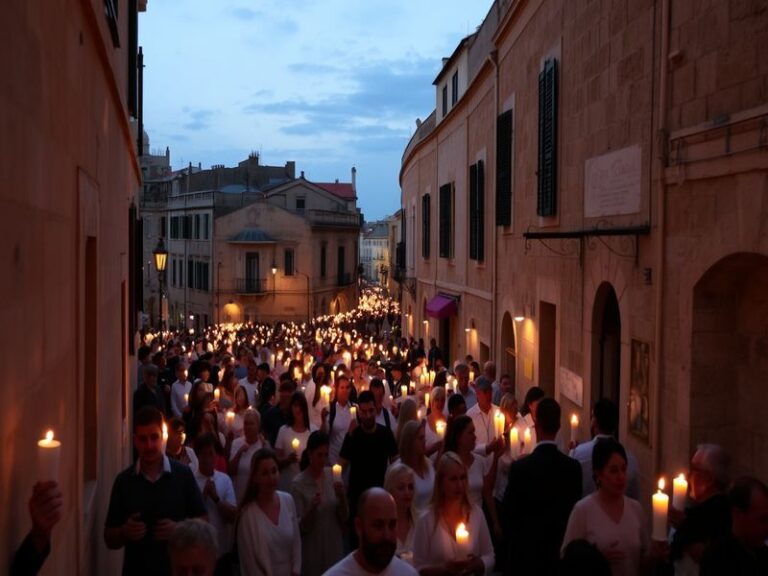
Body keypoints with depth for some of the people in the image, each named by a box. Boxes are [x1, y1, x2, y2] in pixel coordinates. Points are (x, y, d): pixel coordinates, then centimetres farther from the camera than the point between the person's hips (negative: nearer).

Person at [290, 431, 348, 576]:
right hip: (312, 550, -3)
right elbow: (301, 527, -12)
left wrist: (342, 497, -18)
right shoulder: (298, 483, -14)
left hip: (335, 547, 3)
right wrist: (312, 508, -29)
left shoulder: (333, 475, -4)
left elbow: (344, 519, 0)